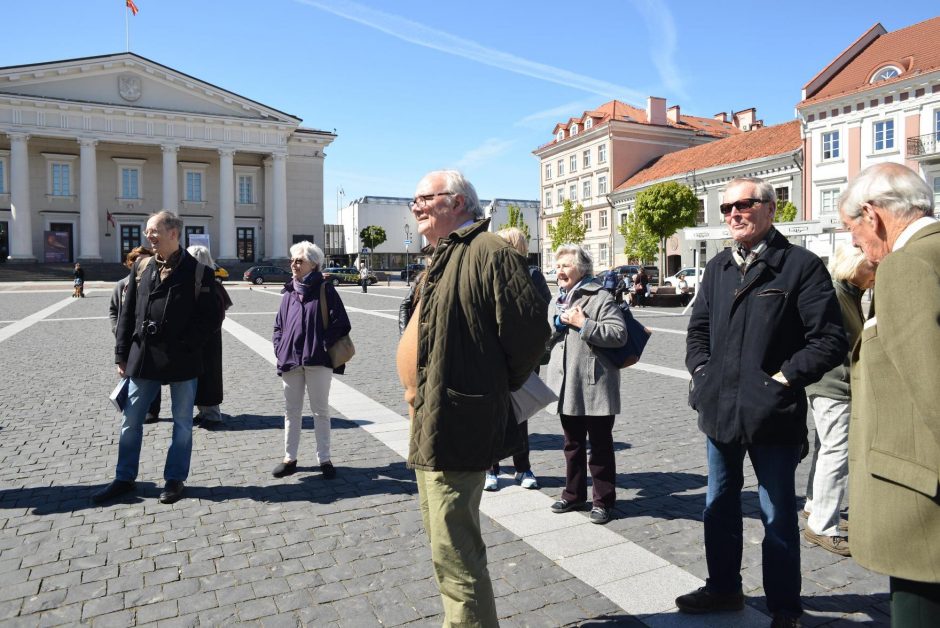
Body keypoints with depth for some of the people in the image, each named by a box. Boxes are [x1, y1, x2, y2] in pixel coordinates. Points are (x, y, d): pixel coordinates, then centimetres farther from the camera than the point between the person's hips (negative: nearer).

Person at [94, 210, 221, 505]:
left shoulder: (198, 271, -7)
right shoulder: (141, 266, 6)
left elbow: (212, 316, -7)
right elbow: (127, 313, 8)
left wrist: (187, 346, -13)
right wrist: (122, 354, 6)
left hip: (182, 361, -4)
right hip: (143, 358, 4)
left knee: (182, 422, 8)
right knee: (130, 421, 12)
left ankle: (175, 479, 23)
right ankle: (124, 478, 28)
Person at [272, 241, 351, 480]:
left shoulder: (325, 290, -3)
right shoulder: (289, 292, 12)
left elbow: (340, 323, -7)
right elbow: (279, 324, 17)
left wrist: (324, 346, -11)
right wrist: (280, 349, 4)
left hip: (317, 360, -5)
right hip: (290, 360, 5)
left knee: (321, 410, 6)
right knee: (292, 411, 13)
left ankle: (324, 459, 16)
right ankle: (289, 458, 25)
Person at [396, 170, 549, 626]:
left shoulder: (489, 251, -15)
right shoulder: (441, 258, 17)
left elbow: (531, 328, -20)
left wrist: (500, 385, -7)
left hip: (455, 425, -11)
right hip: (429, 422, 11)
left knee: (454, 552, -2)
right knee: (444, 540, 22)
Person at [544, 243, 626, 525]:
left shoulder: (600, 298, -10)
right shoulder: (560, 299, 15)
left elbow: (619, 333, -20)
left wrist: (584, 324, -22)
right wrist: (555, 326, 5)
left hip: (594, 386, -7)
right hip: (567, 386, 7)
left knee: (600, 445, 6)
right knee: (573, 444, 17)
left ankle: (602, 500, 19)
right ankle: (574, 494, 31)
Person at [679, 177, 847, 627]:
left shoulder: (800, 265, -9)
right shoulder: (718, 267, 11)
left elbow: (830, 339, -12)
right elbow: (698, 328, 18)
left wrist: (785, 378, -15)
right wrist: (701, 370, 4)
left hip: (772, 414, -6)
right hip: (719, 410, 6)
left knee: (778, 516, 8)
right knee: (719, 505, 19)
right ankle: (723, 588, 38)